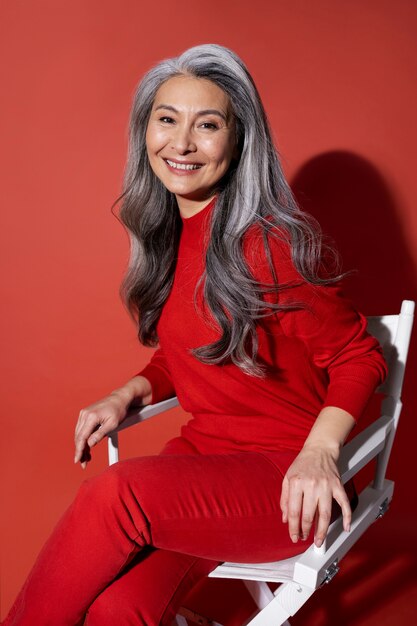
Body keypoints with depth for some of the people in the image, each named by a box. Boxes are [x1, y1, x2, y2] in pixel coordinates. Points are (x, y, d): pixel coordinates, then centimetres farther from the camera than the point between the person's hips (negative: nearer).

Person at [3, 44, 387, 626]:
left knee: (112, 496, -28)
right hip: (203, 448, 5)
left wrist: (319, 450, -24)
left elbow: (359, 357, -8)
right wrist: (128, 394, 0)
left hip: (284, 476, -4)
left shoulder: (272, 241, -15)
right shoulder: (165, 236, 5)